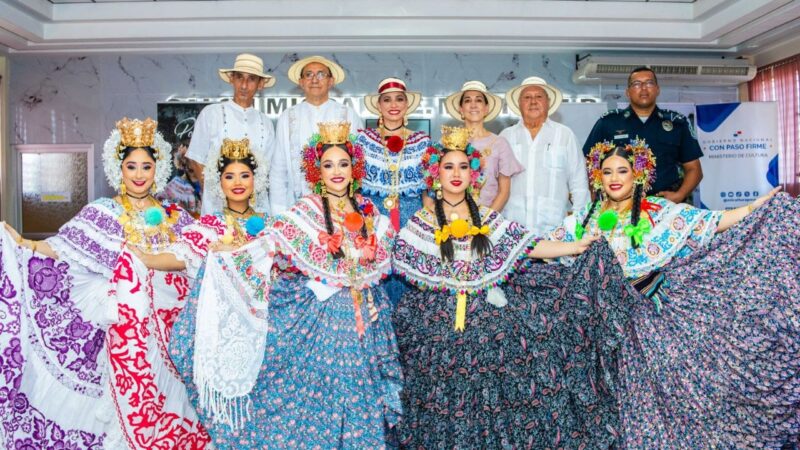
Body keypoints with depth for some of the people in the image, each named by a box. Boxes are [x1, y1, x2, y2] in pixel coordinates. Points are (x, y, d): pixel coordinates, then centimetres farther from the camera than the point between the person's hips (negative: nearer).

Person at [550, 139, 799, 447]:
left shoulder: (659, 212, -3)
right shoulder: (586, 219, 3)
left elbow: (715, 223, -11)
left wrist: (764, 203, -18)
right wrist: (579, 246, -13)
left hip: (644, 320, -2)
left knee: (648, 393, 2)